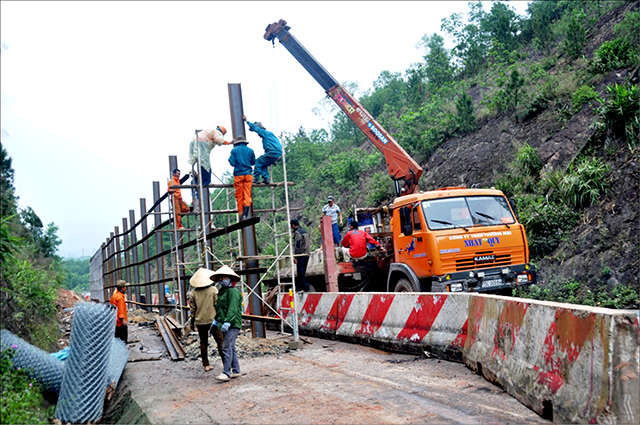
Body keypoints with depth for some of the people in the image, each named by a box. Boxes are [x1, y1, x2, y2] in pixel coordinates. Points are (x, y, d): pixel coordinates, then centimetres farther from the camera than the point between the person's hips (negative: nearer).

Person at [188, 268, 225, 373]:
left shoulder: (193, 293, 0)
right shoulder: (213, 290, -7)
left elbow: (192, 308, 4)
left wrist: (192, 321, 13)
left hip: (200, 321, 3)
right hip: (212, 320, -3)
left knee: (203, 342, 11)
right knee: (220, 341, 3)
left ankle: (206, 365, 14)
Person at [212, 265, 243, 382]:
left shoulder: (233, 291, -13)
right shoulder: (222, 291, 19)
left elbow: (233, 309, -22)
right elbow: (219, 308, 28)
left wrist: (227, 322, -28)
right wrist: (216, 320, 25)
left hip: (233, 324, -10)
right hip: (225, 325, 10)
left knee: (227, 347, -13)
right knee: (231, 347, 13)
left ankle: (227, 372, -13)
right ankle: (236, 371, 19)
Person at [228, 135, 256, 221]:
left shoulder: (234, 150, -1)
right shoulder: (250, 150, 7)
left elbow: (232, 163, -6)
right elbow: (253, 162, 14)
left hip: (238, 175, -2)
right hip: (248, 174, 2)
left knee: (239, 196, 6)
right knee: (247, 195, 0)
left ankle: (241, 214, 7)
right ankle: (245, 214, -13)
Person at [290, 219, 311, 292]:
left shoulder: (297, 232, -9)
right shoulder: (305, 231, 18)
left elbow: (297, 245, -16)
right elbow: (309, 243, 20)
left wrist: (295, 257, -15)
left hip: (301, 254, -9)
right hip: (307, 254, 9)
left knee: (300, 272, -6)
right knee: (302, 272, 13)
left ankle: (306, 288, -10)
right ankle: (299, 286, 18)